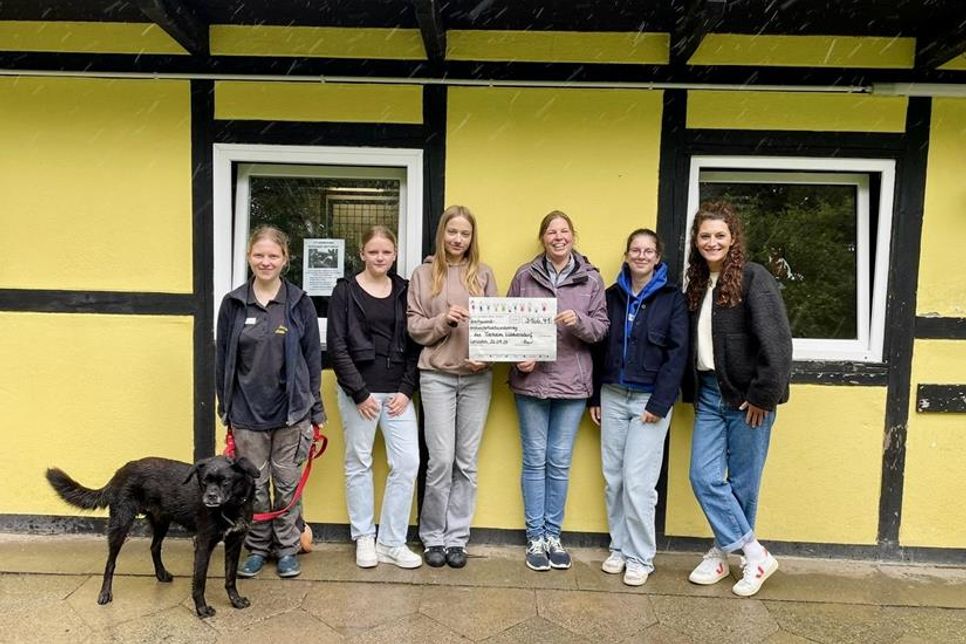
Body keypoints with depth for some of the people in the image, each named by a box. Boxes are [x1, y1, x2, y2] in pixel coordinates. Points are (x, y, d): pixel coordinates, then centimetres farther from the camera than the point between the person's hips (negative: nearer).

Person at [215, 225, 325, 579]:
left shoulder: (299, 302, -2)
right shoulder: (233, 303, 1)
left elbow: (313, 357, 0)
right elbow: (222, 359, 6)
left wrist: (316, 411, 0)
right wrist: (225, 407, 6)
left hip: (291, 411, -1)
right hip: (247, 413, 1)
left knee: (287, 483, 9)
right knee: (254, 484, 11)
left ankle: (287, 548, 25)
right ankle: (257, 547, 29)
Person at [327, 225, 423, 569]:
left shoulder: (404, 290, 8)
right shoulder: (345, 290, -1)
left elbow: (414, 343, 7)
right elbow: (336, 345, -6)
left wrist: (406, 389, -3)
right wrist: (360, 393, -11)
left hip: (397, 391, 3)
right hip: (359, 391, -3)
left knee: (407, 462, -1)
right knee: (359, 463, 7)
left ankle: (391, 542, 13)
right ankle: (364, 538, 24)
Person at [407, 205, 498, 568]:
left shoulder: (483, 274, 8)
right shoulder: (424, 275, 6)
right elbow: (414, 328, 2)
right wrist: (443, 320, -15)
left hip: (477, 377, 2)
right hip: (437, 376, -1)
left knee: (467, 462, 7)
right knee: (441, 459, -2)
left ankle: (457, 537, 21)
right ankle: (433, 537, 17)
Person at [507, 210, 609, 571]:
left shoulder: (590, 278, 3)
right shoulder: (525, 276, 1)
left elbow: (601, 327, 2)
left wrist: (579, 321, -18)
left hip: (571, 381, 1)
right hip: (531, 379, 0)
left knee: (560, 461, 9)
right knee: (535, 459, 6)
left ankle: (553, 534, 24)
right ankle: (535, 537, 19)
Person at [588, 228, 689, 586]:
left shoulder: (672, 298, -2)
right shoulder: (612, 295, 9)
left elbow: (678, 352, -7)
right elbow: (599, 348, 11)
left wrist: (660, 403, -13)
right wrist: (594, 396, 8)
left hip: (650, 398, -4)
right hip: (613, 396, 4)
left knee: (638, 481, -5)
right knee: (612, 478, 7)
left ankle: (640, 558, 11)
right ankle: (619, 548, 23)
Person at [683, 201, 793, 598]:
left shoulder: (753, 278, -10)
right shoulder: (697, 284, 12)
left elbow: (775, 343, -16)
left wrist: (763, 395, -17)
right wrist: (692, 391, 10)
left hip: (746, 398, -6)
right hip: (709, 394, 6)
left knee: (742, 482, 6)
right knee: (704, 478, 2)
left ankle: (724, 551, 25)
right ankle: (754, 554, 16)